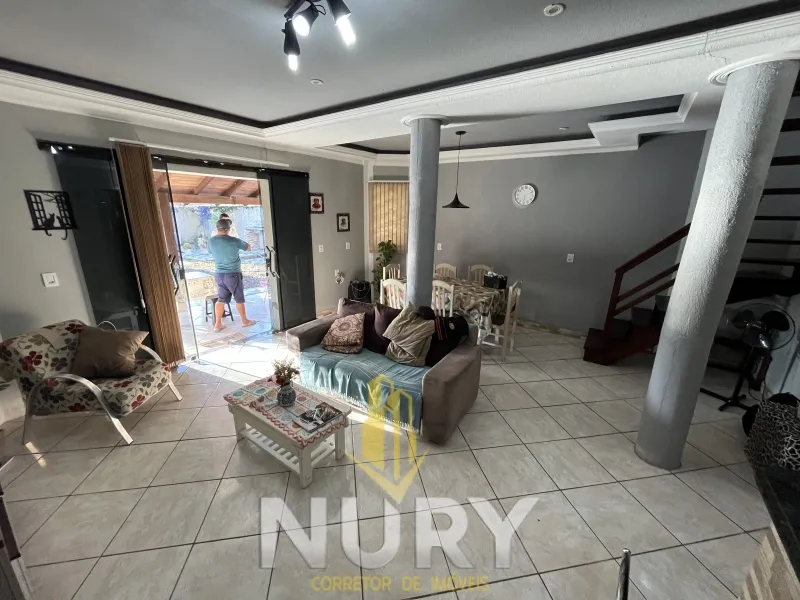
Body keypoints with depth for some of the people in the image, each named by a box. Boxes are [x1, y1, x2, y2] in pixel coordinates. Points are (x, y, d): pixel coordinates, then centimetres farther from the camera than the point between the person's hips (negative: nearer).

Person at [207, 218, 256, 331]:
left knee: (221, 299, 14)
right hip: (233, 274, -5)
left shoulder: (211, 241, -1)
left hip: (219, 274, 5)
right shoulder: (234, 241, -16)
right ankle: (245, 321, 23)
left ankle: (217, 324, 17)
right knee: (239, 299, 10)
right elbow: (248, 247, 2)